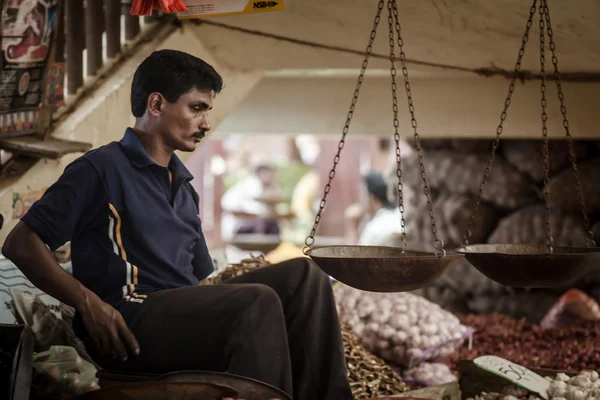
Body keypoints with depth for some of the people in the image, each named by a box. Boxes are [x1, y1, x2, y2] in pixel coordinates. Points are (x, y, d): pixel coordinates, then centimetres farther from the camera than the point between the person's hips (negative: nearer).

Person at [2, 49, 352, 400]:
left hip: (189, 318, 8)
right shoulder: (101, 170, 0)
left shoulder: (184, 188, 24)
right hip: (129, 328, -8)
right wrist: (89, 303, -15)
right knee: (257, 301, -29)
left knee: (302, 276, -9)